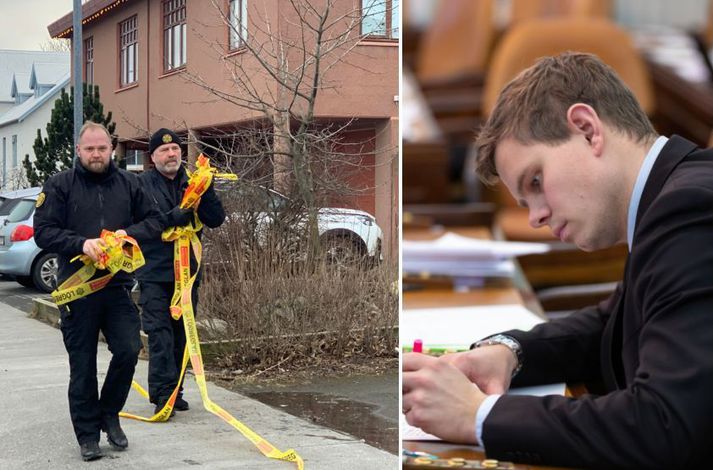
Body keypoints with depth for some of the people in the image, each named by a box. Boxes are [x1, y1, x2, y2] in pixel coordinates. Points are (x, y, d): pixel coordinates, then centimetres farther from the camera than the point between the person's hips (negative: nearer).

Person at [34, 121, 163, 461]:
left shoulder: (127, 183, 8)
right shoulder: (59, 185, 0)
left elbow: (154, 221, 10)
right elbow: (43, 232, -6)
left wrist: (129, 233, -10)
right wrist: (81, 244, -21)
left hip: (117, 285, 2)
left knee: (128, 350, -7)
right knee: (83, 365, 4)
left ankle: (109, 414, 19)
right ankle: (88, 435, 17)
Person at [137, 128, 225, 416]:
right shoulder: (142, 184, -2)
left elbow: (216, 219, 2)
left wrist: (205, 191, -14)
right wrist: (174, 217, -26)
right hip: (155, 274, -5)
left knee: (181, 335, 11)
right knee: (160, 335, -10)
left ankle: (175, 391, 20)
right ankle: (163, 394, -9)